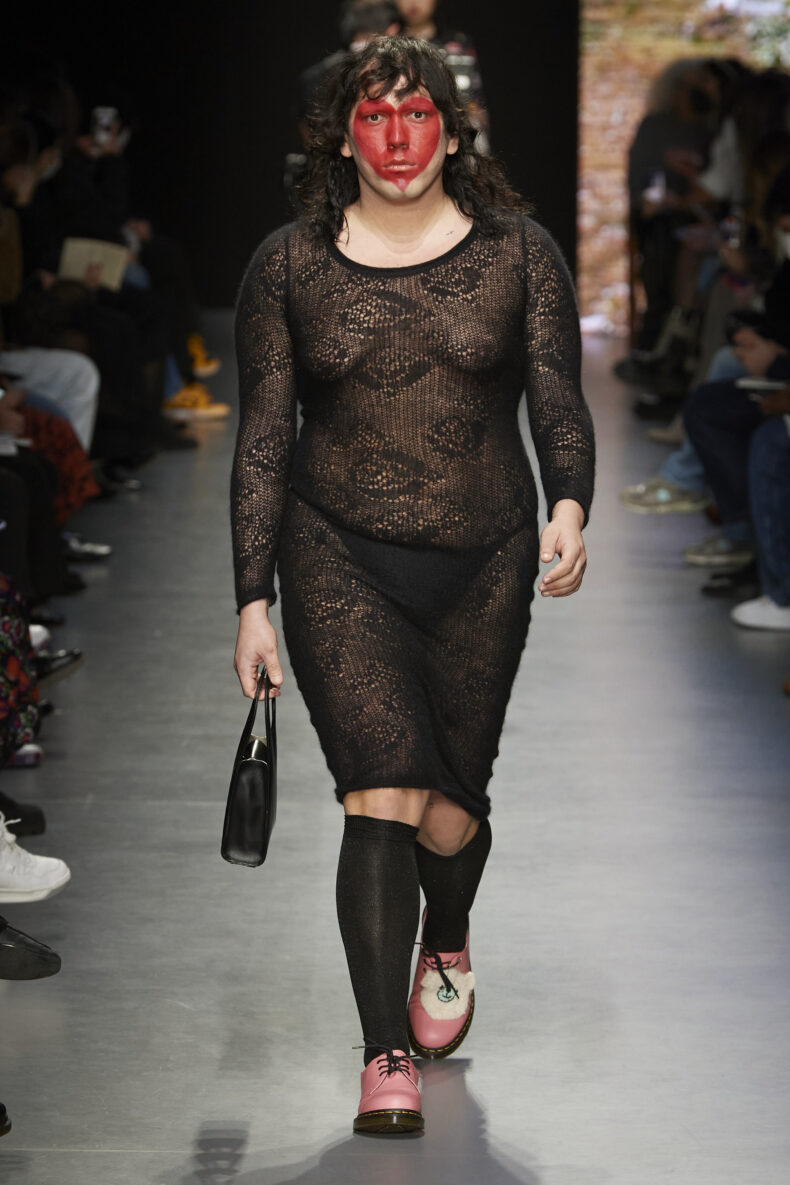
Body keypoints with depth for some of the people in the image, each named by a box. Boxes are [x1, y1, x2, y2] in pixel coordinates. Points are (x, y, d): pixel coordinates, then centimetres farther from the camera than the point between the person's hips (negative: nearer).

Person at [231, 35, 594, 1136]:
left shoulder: (518, 253, 3)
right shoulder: (288, 265, 2)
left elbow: (559, 402, -1)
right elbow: (263, 442, 4)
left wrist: (570, 508, -22)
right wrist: (254, 602, -1)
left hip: (485, 563, 1)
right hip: (339, 560, -1)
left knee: (454, 803, 10)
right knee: (382, 796, -14)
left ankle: (447, 946, 45)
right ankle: (387, 1061, -9)